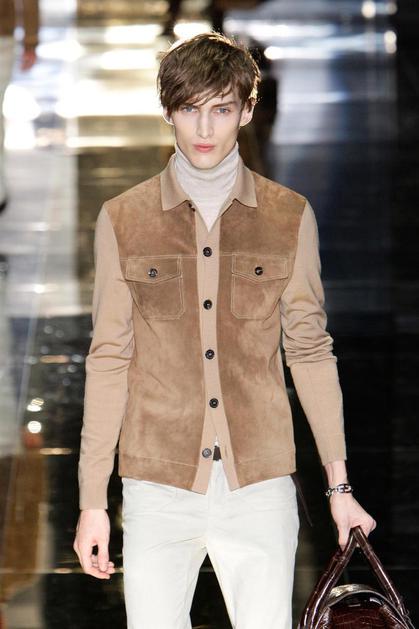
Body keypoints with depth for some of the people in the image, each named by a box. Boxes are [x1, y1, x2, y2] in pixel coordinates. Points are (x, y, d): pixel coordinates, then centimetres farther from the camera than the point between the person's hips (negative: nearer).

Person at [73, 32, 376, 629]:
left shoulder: (290, 217, 5)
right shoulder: (122, 220, 4)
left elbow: (310, 350, 9)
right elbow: (109, 361, 5)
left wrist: (339, 485, 7)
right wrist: (92, 500, 3)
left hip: (260, 488, 0)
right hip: (159, 486, 0)